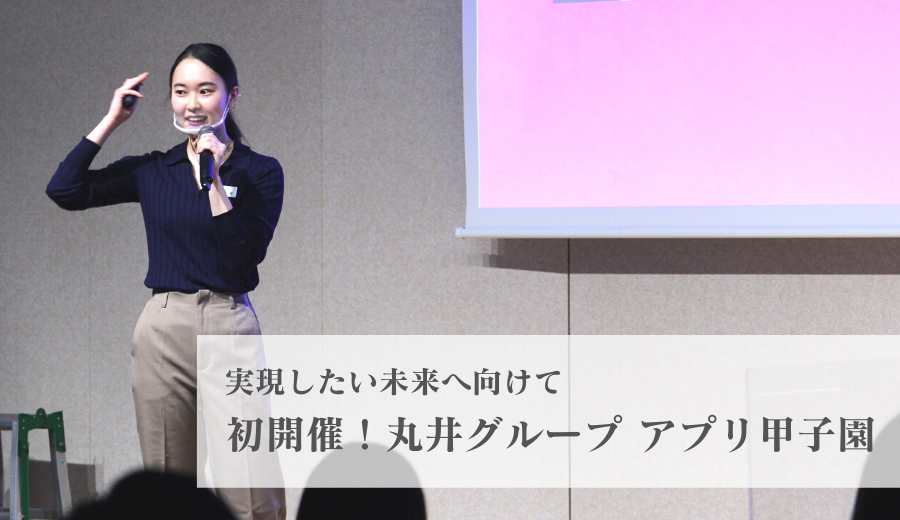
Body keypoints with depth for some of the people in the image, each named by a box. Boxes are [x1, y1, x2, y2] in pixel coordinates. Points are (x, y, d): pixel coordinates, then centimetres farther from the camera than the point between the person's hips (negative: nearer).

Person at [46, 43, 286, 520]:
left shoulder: (259, 172, 2)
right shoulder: (153, 171, 10)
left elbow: (245, 253, -10)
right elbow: (64, 190, 2)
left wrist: (213, 179, -14)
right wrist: (111, 121, 3)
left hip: (229, 325, -3)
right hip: (163, 330, 3)